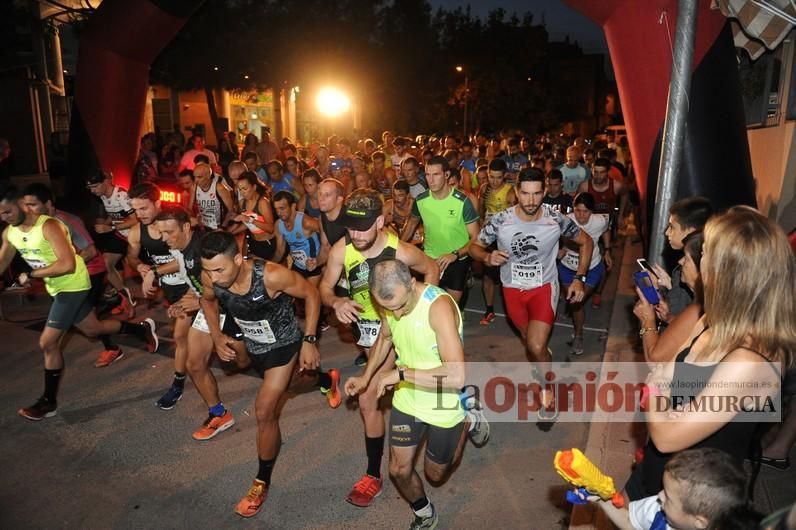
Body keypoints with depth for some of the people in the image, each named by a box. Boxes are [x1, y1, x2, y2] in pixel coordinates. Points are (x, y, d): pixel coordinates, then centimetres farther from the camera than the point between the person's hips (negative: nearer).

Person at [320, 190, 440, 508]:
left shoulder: (401, 252, -27)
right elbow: (324, 288, -8)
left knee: (367, 400, -8)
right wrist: (336, 302, -30)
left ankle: (373, 474, 9)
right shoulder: (341, 250, -20)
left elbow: (432, 270, -7)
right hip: (362, 321, 5)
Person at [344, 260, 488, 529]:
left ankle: (468, 423, 42)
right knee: (399, 471, 12)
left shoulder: (439, 306, -34)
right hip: (407, 401, 5)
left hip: (444, 405, -4)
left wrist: (401, 373, -35)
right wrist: (366, 377, 4)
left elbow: (457, 376, -40)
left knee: (435, 474, 18)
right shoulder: (390, 301, -14)